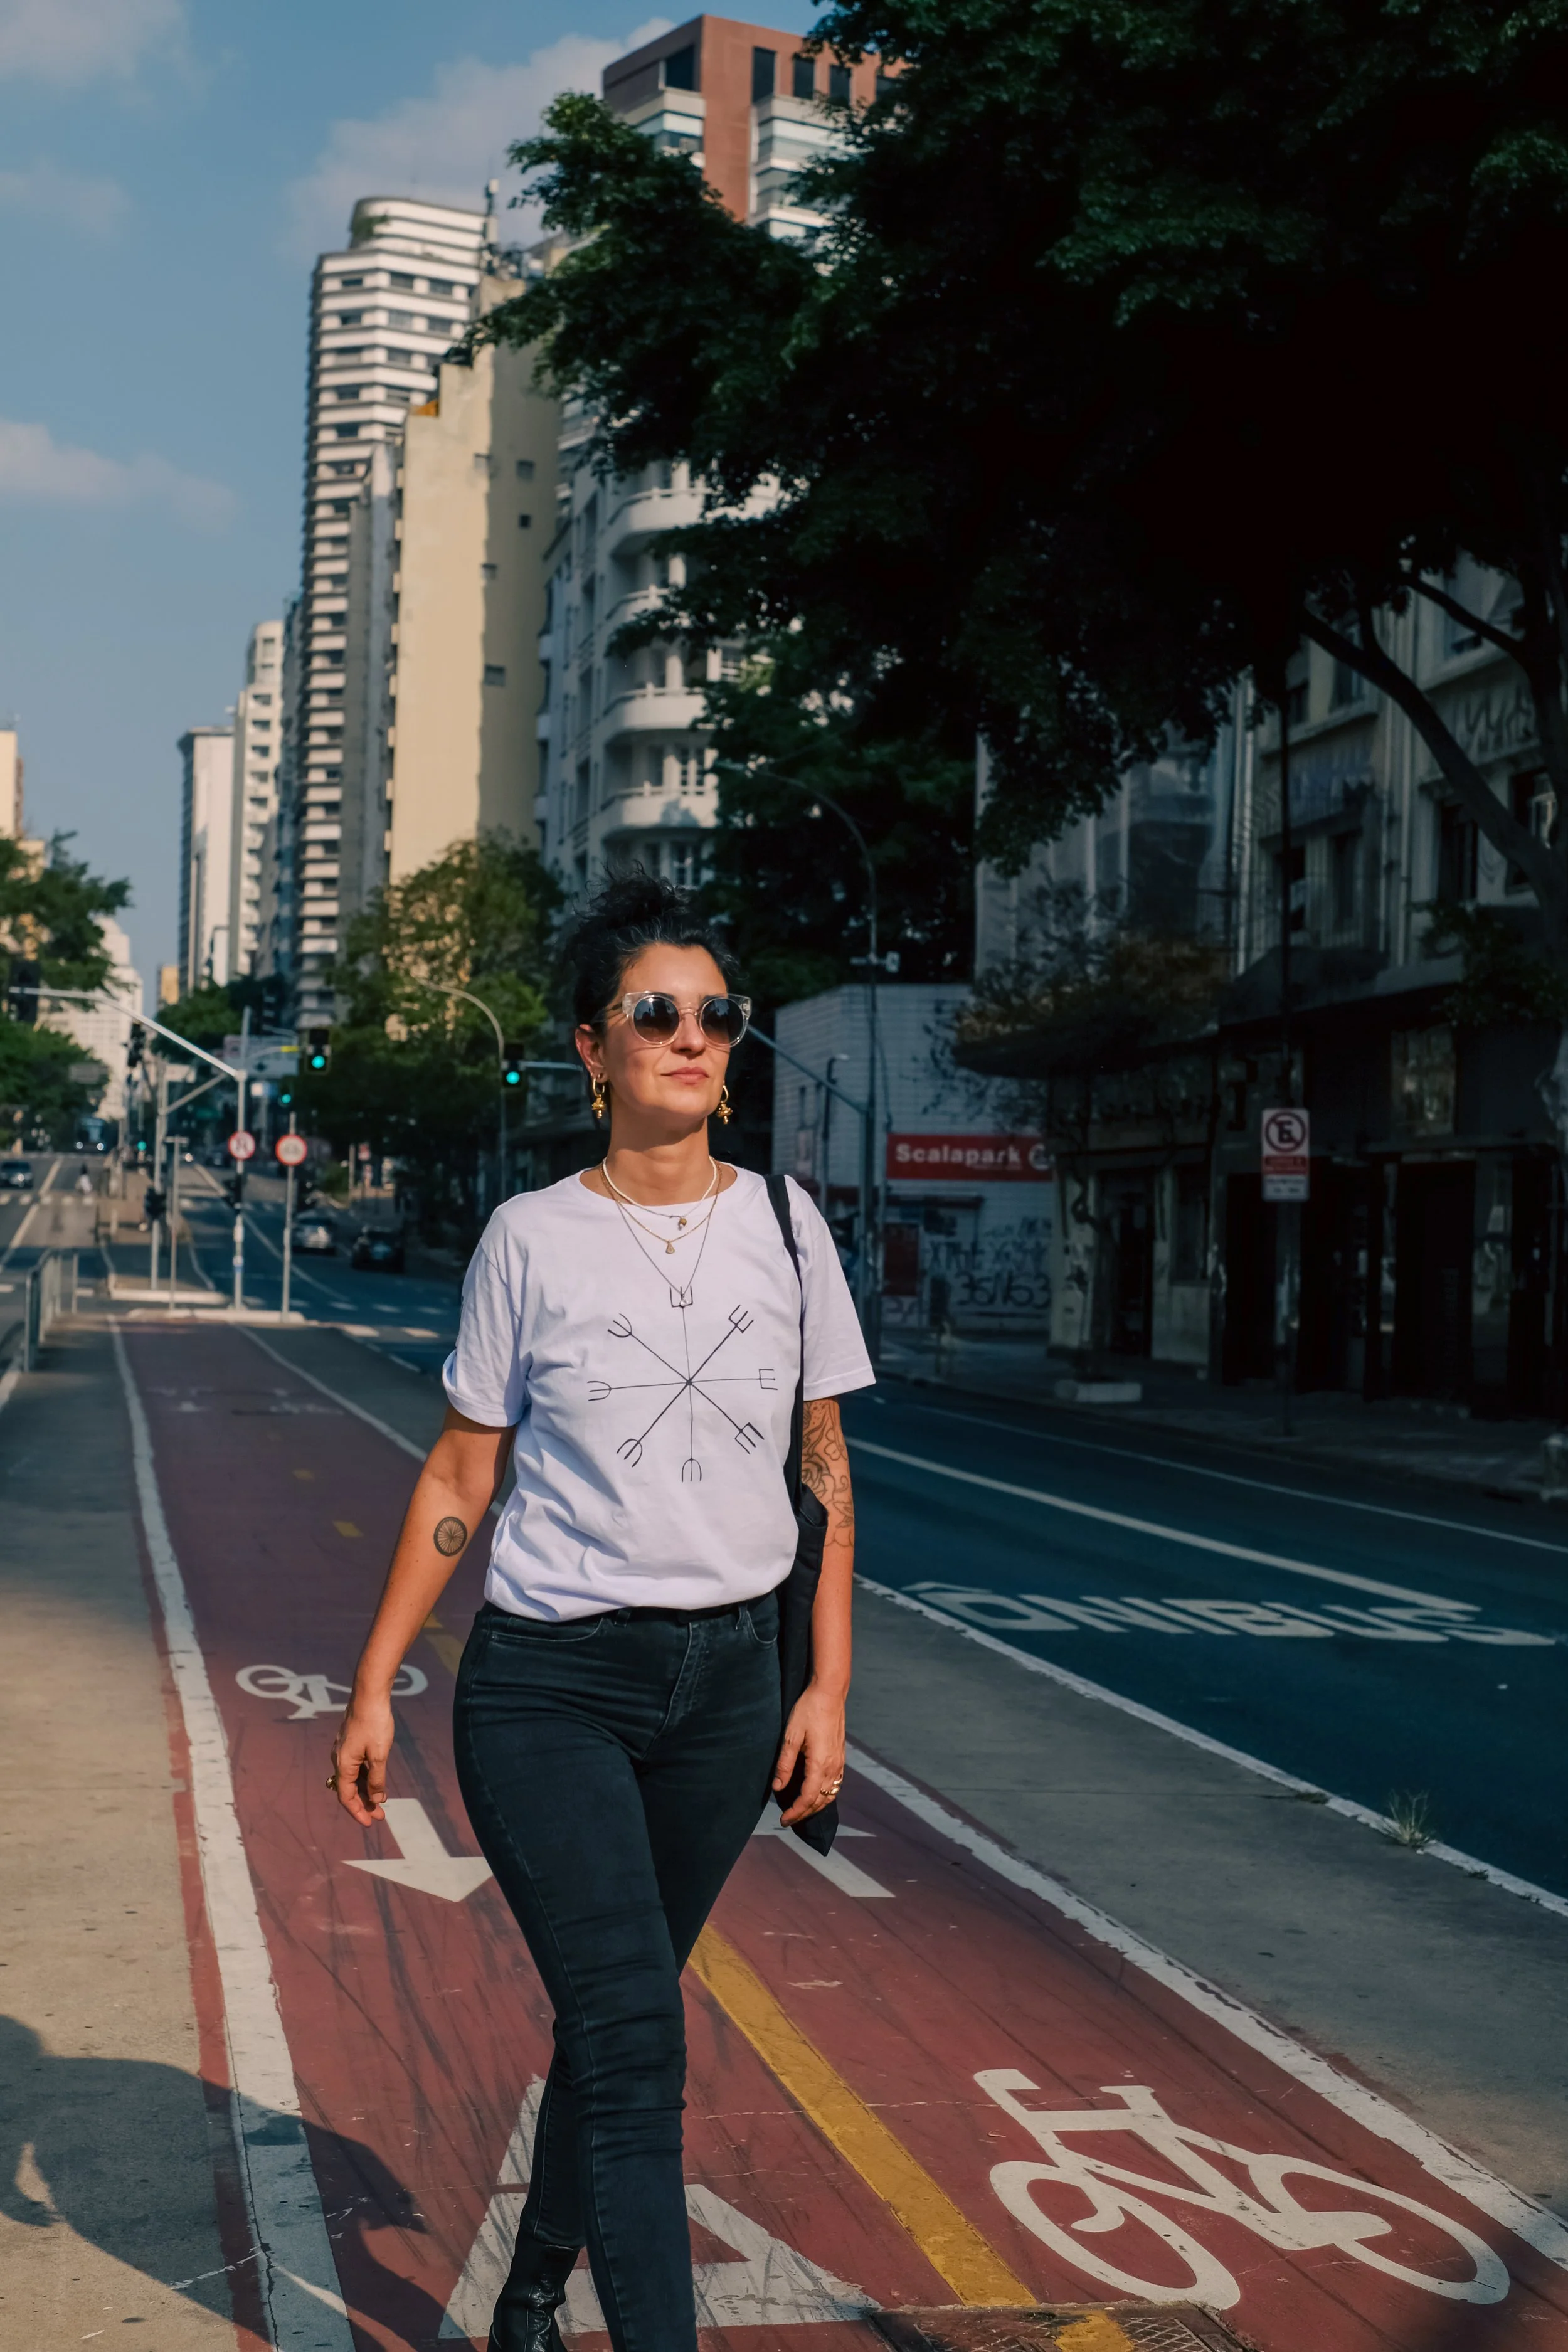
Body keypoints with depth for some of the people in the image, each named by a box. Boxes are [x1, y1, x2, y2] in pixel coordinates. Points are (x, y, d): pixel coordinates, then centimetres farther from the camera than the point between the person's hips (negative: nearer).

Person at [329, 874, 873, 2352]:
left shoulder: (784, 1227, 3)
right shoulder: (531, 1239, -3)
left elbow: (825, 1471, 8)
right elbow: (458, 1480, 2)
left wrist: (827, 1689, 3)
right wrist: (374, 1688, -1)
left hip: (726, 1682, 3)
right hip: (549, 1685, -3)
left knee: (611, 2016, 14)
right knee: (635, 2038, -11)